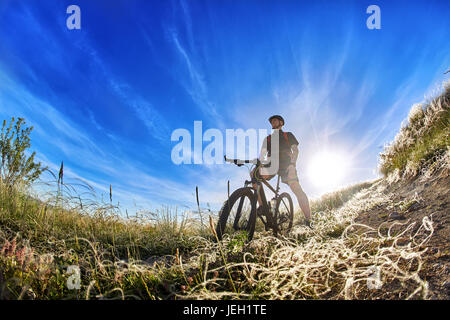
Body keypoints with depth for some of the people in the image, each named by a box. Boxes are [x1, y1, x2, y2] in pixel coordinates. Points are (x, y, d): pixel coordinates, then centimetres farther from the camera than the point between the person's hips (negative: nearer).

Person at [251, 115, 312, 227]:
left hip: (286, 164, -3)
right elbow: (262, 154, 12)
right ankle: (262, 206, -17)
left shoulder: (288, 135, 19)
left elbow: (295, 150, 7)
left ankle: (308, 219, -23)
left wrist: (292, 163, -12)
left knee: (296, 188, -23)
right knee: (254, 174, -22)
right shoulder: (268, 138, 25)